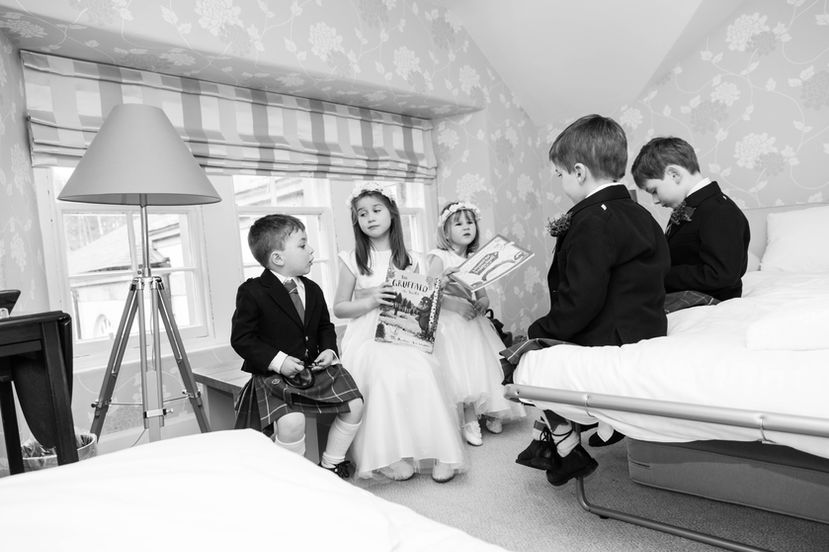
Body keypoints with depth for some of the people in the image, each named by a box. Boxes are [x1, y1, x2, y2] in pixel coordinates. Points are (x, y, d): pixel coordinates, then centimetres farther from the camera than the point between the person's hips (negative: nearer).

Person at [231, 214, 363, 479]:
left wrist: (329, 350, -2)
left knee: (355, 404, -3)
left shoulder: (312, 290, 9)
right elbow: (241, 338, -11)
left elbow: (325, 327, 19)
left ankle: (331, 463, 17)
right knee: (291, 421, -29)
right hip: (274, 374, -6)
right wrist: (277, 360, -21)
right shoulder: (252, 292, -10)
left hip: (315, 367, 6)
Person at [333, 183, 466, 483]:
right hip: (367, 338, -2)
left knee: (422, 372, -28)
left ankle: (436, 450, -18)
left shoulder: (409, 261, 10)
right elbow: (339, 307, 4)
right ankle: (388, 455, -18)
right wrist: (369, 301, -13)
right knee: (386, 376, -32)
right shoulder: (352, 260, 3)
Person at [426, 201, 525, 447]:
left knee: (484, 366, -3)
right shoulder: (439, 257, -4)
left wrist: (481, 304, -10)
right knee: (462, 370, -15)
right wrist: (456, 305, -23)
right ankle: (470, 422, -4)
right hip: (450, 324, -5)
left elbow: (484, 296, 13)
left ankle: (492, 413, 13)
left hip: (473, 321, 6)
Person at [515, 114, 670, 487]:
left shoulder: (592, 220, -19)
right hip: (644, 329, 10)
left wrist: (540, 331, -11)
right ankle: (545, 437, 26)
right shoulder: (638, 214, 11)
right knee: (545, 343, 21)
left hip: (610, 342, -10)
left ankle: (570, 452, 11)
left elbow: (580, 300, -24)